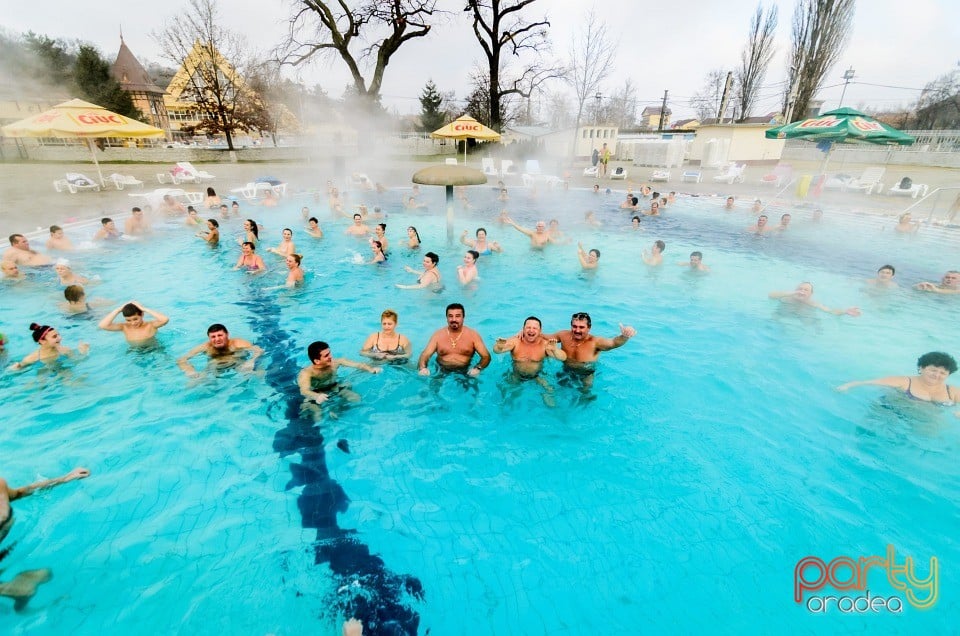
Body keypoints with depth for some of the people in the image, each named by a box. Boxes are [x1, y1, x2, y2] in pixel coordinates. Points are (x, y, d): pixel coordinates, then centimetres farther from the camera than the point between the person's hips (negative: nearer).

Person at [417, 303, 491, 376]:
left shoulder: (473, 335, 0)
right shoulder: (438, 335, 4)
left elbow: (486, 356, -4)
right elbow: (425, 355, -1)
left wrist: (478, 368, -25)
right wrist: (422, 368, -23)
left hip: (465, 373, 0)